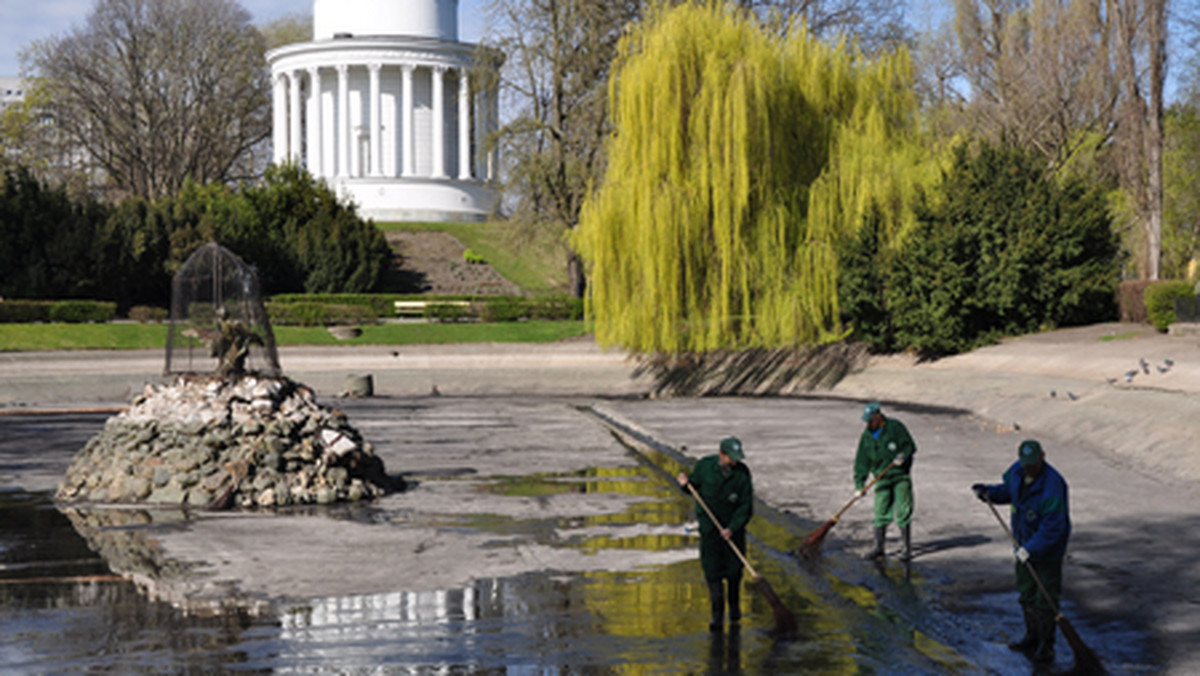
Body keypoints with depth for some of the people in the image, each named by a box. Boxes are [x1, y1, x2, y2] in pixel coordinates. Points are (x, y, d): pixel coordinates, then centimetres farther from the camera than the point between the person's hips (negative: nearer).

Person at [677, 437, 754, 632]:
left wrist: (732, 528, -20)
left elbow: (746, 506, -10)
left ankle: (734, 609, 29)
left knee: (734, 569, 8)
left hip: (734, 527, 0)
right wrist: (685, 484, -17)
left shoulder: (742, 473, -13)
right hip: (709, 525, 0)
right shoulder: (705, 465, -10)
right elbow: (694, 487, 6)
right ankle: (717, 614, 1)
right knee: (712, 570, -7)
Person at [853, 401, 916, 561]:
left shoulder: (895, 427, -7)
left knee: (903, 512, -5)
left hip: (901, 476, -4)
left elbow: (909, 445, -7)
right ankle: (878, 548, 8)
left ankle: (906, 548, 0)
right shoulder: (866, 436, 3)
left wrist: (903, 455, -28)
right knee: (881, 513, 0)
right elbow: (861, 462, 3)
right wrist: (859, 485, -2)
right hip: (882, 479, 4)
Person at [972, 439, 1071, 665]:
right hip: (1025, 544, 8)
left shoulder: (1052, 486, -30)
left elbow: (1053, 527, -30)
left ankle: (1046, 646, 12)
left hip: (1048, 549, -8)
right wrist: (988, 492, -4)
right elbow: (1007, 490, 15)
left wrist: (1031, 549, -34)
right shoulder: (1018, 470, -6)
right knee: (1026, 593, 19)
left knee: (1046, 598, 0)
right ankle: (1032, 637, 35)